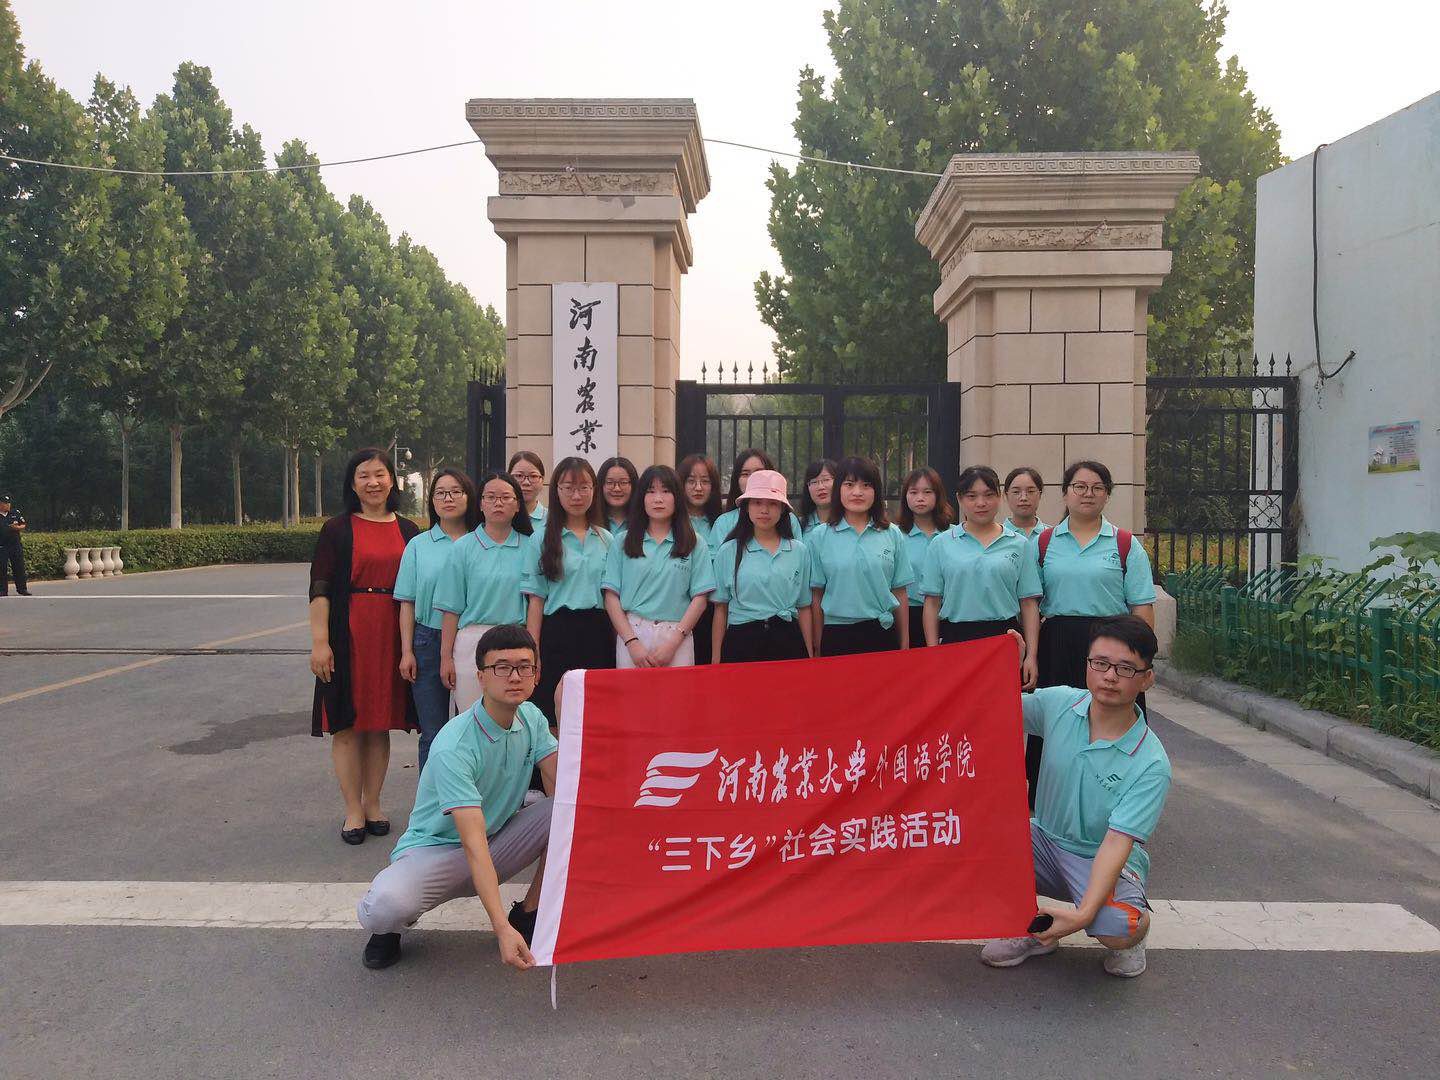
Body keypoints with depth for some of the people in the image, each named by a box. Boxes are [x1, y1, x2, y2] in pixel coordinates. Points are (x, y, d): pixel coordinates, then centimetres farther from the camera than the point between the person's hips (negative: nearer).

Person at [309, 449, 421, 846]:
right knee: (347, 725, 2)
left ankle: (372, 804, 21)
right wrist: (319, 641, -13)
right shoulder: (337, 530, 0)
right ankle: (353, 810, 12)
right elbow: (320, 589, -4)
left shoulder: (408, 531, 9)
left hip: (392, 636, 3)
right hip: (348, 635, -3)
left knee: (381, 724, 9)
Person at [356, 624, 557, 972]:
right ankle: (390, 926, 3)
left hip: (500, 841, 6)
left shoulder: (531, 718, -5)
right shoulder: (453, 747, -28)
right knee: (384, 909, -37)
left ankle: (528, 915, -1)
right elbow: (473, 844, -35)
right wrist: (501, 928, -42)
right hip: (436, 849, -5)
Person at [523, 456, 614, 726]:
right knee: (555, 719, -1)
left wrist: (618, 643, 5)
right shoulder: (542, 540, 2)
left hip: (598, 633, 3)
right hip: (558, 634, -2)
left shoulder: (606, 540, 11)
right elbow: (535, 599, -1)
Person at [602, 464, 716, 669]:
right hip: (631, 634, 1)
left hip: (677, 637, 0)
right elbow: (611, 597, 3)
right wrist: (632, 642, -8)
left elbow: (700, 598, 0)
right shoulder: (622, 543, 8)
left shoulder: (695, 544, 5)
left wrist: (673, 642, -9)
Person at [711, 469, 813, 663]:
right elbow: (721, 609, 4)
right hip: (741, 642, -1)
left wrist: (809, 655, 8)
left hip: (788, 642, 1)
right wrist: (716, 659, 1)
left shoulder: (799, 551, 7)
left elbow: (803, 608, 10)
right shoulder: (728, 551, 2)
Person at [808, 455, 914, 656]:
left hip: (883, 635, 1)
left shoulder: (893, 535, 3)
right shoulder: (819, 537, 0)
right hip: (836, 637, -1)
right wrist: (817, 649, 1)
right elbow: (816, 596, 1)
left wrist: (905, 645, 6)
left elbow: (900, 593, 6)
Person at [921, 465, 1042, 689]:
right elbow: (932, 603, 4)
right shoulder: (941, 544, 6)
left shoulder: (1019, 544, 8)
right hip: (955, 639, 0)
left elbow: (1029, 603, 6)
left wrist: (1031, 656, 0)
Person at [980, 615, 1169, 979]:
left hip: (1104, 863, -4)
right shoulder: (1059, 703, -8)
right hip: (1046, 840, 4)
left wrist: (1083, 914, -36)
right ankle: (1032, 929, 2)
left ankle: (1131, 936, 7)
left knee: (1117, 929, -35)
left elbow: (1116, 842, -25)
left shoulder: (1151, 764, -19)